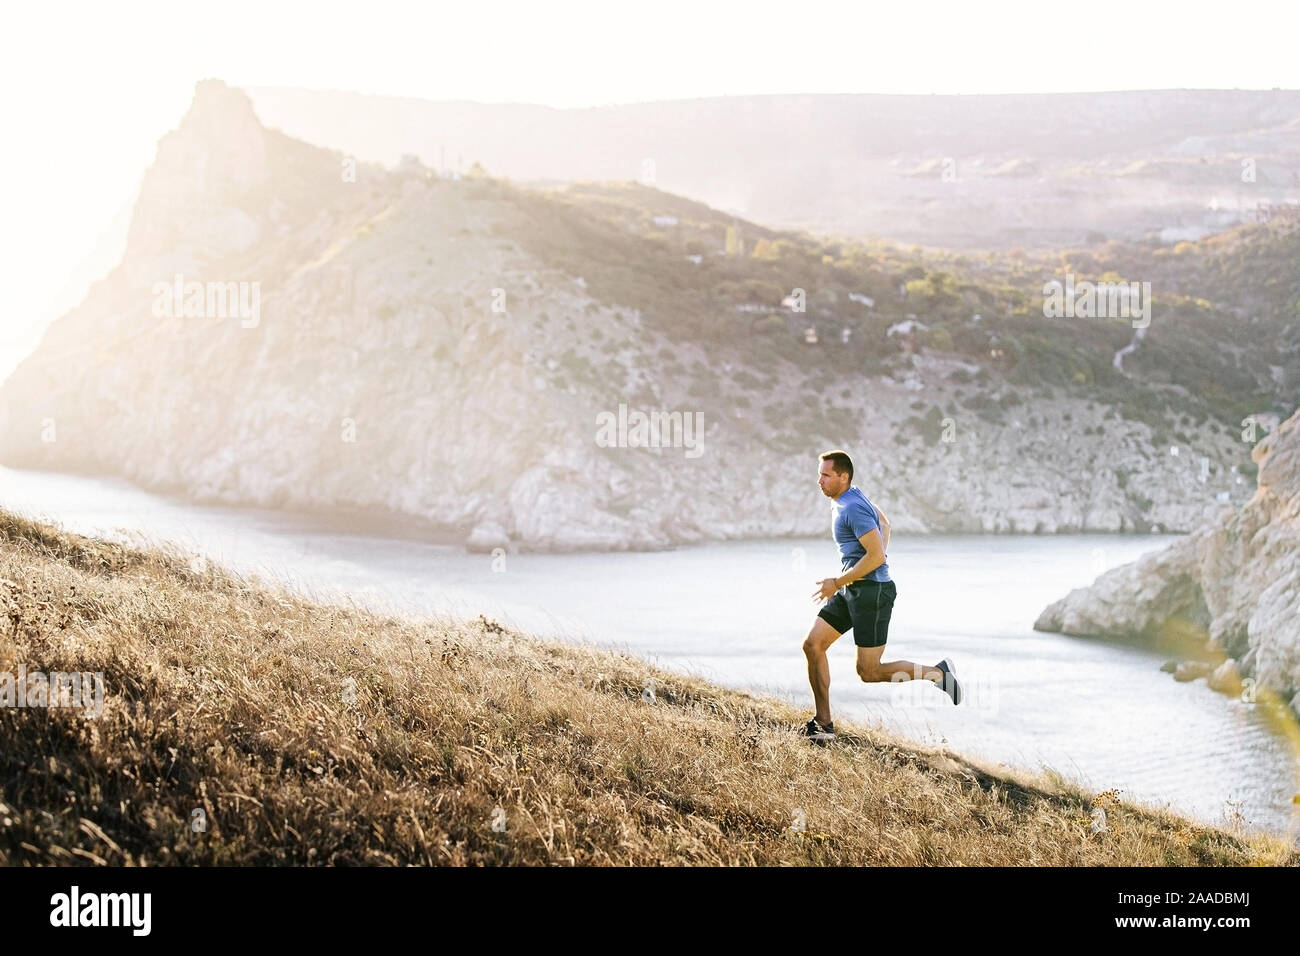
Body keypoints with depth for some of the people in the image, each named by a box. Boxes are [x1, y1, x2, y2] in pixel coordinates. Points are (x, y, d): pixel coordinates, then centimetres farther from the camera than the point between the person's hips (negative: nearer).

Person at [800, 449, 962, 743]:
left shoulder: (853, 508, -20)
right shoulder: (850, 496, 12)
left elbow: (877, 555, -25)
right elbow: (884, 523, 28)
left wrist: (837, 583, -17)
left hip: (872, 591, -10)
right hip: (851, 590, 10)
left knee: (868, 672, -5)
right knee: (813, 645, 3)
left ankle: (937, 672, 10)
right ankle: (824, 724, 6)